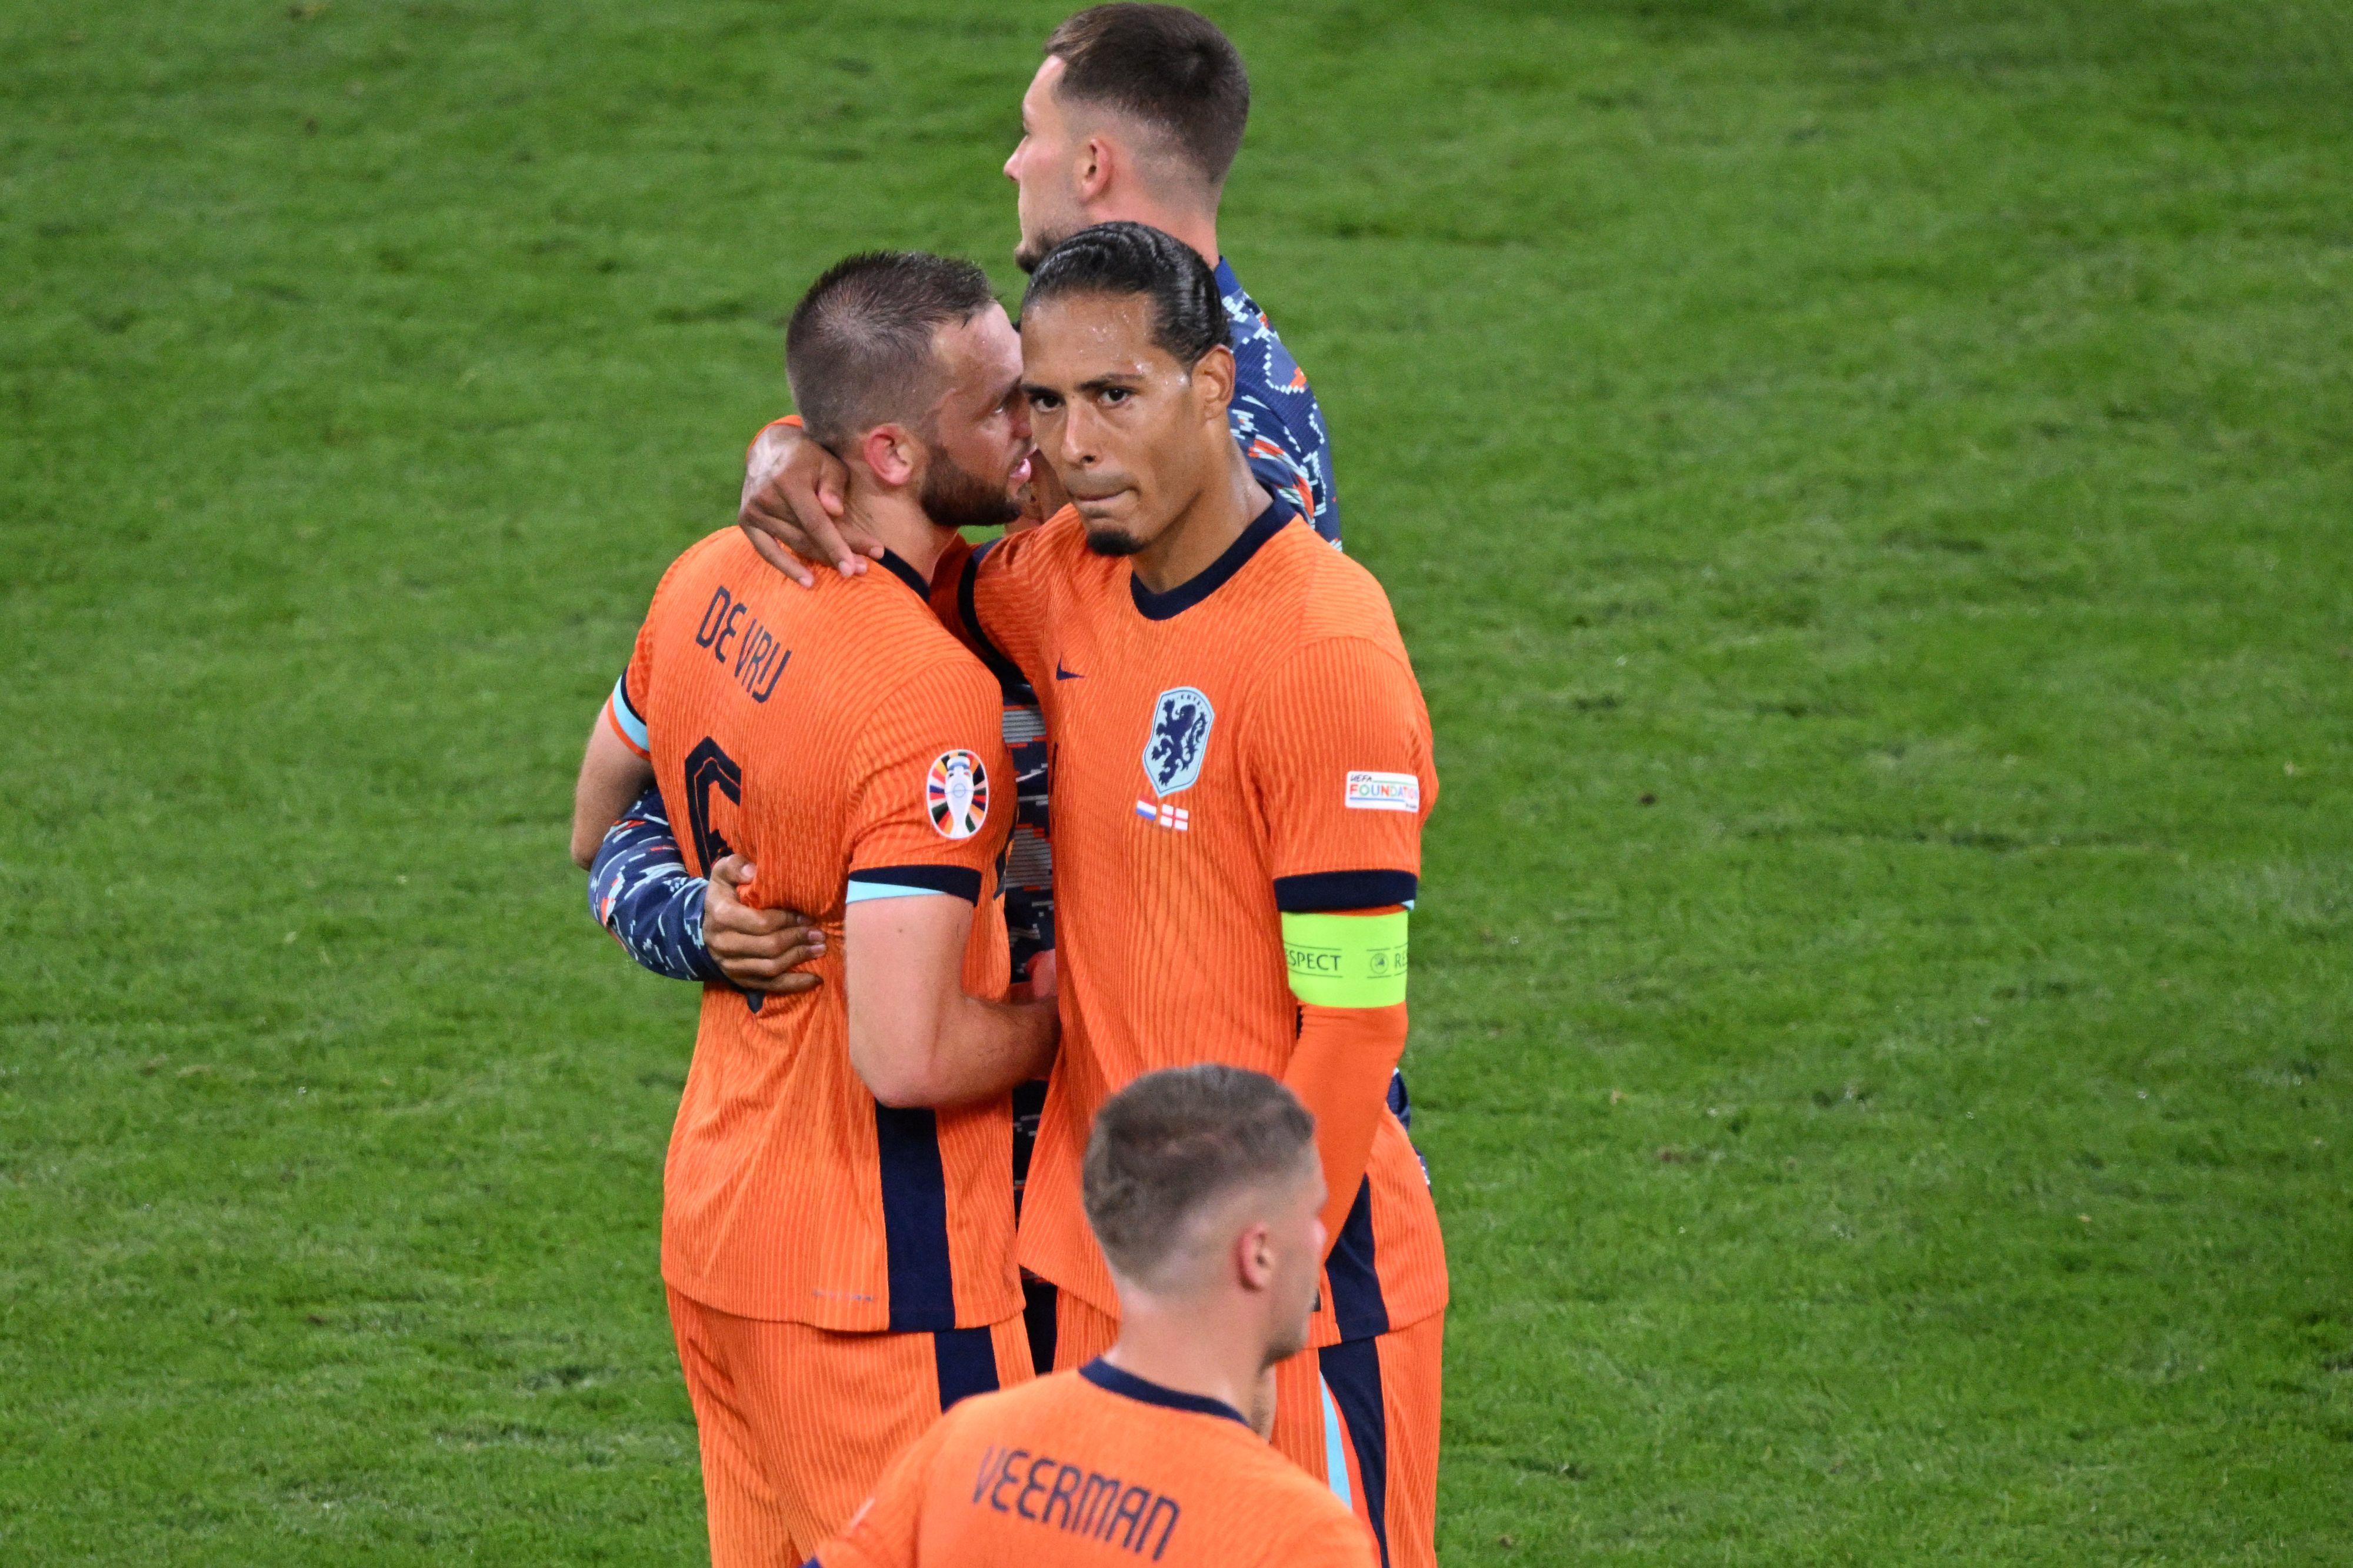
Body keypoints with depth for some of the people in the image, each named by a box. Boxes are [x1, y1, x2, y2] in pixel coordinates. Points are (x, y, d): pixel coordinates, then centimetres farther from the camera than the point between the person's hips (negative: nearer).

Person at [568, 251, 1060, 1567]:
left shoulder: (709, 582, 2)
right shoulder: (931, 701, -25)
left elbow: (601, 828, 20)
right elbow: (908, 1057, -26)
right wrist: (1057, 1022, -8)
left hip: (715, 1211, 9)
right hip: (873, 1283, -9)